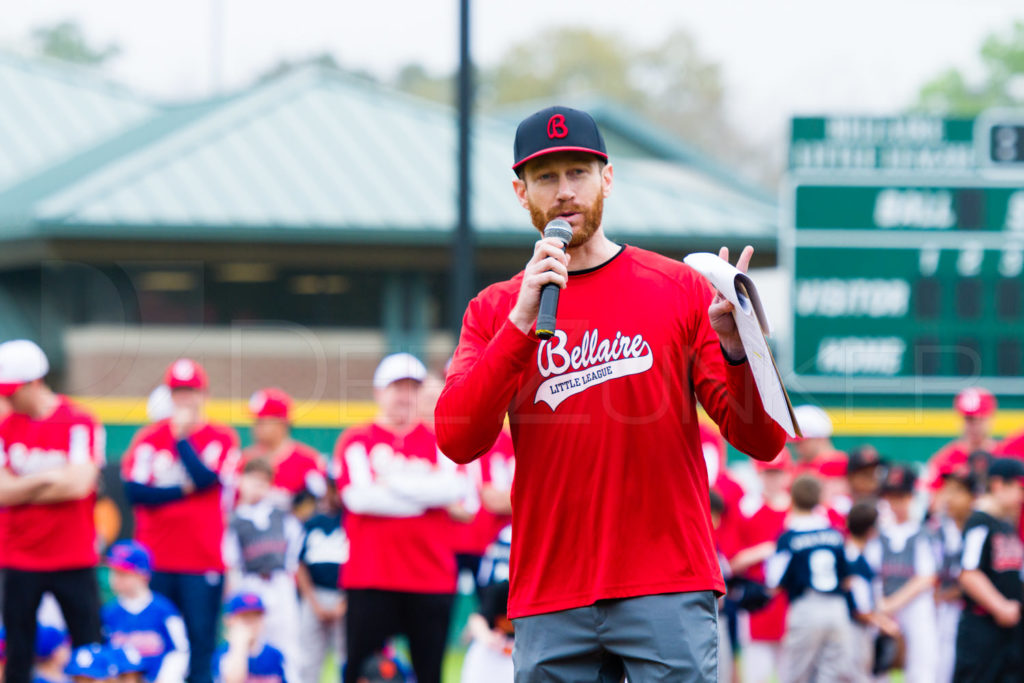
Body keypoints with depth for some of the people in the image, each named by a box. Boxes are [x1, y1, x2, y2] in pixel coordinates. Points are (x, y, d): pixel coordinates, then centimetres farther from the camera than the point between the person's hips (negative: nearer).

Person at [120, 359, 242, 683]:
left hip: (203, 559, -1)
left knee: (200, 639, -4)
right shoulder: (149, 437, 7)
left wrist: (181, 438, -10)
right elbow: (134, 490, -3)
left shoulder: (222, 438, 5)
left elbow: (205, 478, -12)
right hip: (156, 558, 1)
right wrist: (181, 491, -7)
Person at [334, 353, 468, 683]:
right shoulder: (356, 441, 7)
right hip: (371, 577, -2)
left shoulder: (437, 442, 14)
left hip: (432, 578, 2)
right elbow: (358, 496, -10)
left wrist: (393, 482, -9)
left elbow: (453, 488, -5)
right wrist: (425, 496, -5)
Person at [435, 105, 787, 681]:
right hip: (550, 604, 2)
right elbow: (457, 439, -5)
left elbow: (761, 439, 2)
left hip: (669, 591, -2)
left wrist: (736, 349, -18)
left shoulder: (680, 289, 8)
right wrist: (522, 321, -12)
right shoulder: (495, 311, 12)